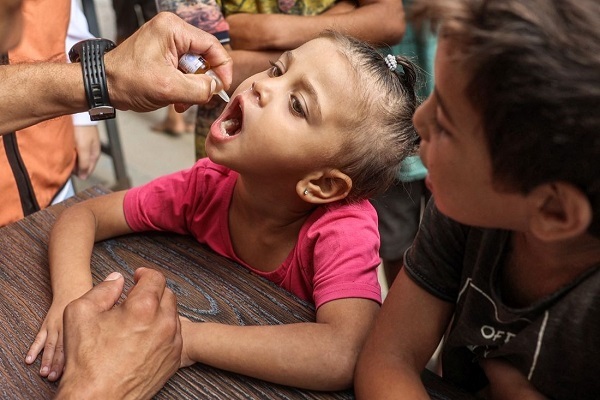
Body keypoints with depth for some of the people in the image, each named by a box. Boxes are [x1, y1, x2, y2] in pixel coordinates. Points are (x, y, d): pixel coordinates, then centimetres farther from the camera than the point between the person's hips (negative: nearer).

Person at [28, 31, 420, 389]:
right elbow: (83, 215, -7)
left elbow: (344, 356, -44)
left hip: (292, 386, -2)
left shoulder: (343, 228, -28)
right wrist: (73, 294, -27)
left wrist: (188, 338, -41)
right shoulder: (210, 184, -16)